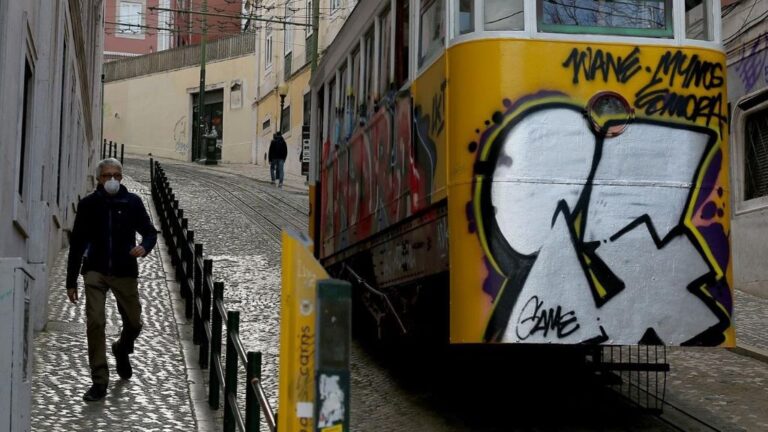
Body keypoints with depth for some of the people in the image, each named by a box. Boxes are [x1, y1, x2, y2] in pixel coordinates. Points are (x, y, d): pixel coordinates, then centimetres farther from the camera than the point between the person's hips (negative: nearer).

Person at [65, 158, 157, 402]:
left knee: (134, 323, 8)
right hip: (95, 272, -1)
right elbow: (77, 243, 5)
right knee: (95, 323, -13)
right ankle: (99, 381, -5)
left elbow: (149, 232, 8)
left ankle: (122, 349, 44)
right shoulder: (89, 204, 0)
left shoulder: (132, 202, 1)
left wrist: (144, 247, -18)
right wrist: (71, 281, 4)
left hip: (125, 272, 1)